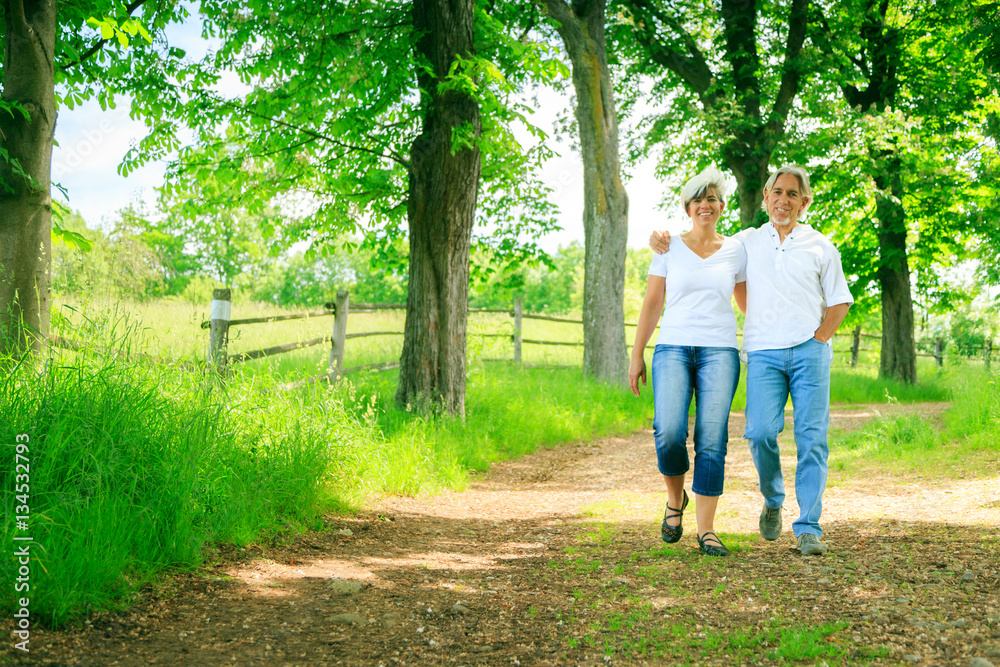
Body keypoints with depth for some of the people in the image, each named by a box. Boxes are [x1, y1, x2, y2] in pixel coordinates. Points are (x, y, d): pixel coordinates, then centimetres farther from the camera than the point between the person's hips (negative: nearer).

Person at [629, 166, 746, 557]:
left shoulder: (735, 252, 10)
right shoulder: (669, 249, 9)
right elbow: (651, 304, 9)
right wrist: (637, 356, 5)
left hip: (719, 352, 1)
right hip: (673, 348, 0)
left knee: (711, 441, -8)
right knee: (669, 434, -18)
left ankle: (706, 531, -1)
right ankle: (675, 499, 11)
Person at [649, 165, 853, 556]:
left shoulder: (819, 246, 13)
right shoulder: (746, 242, 16)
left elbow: (840, 301, 15)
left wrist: (818, 338, 2)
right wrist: (662, 240, 8)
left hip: (810, 351, 0)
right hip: (764, 352, 0)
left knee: (812, 437, -8)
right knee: (761, 432, -15)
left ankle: (808, 528, -3)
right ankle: (772, 501, 13)